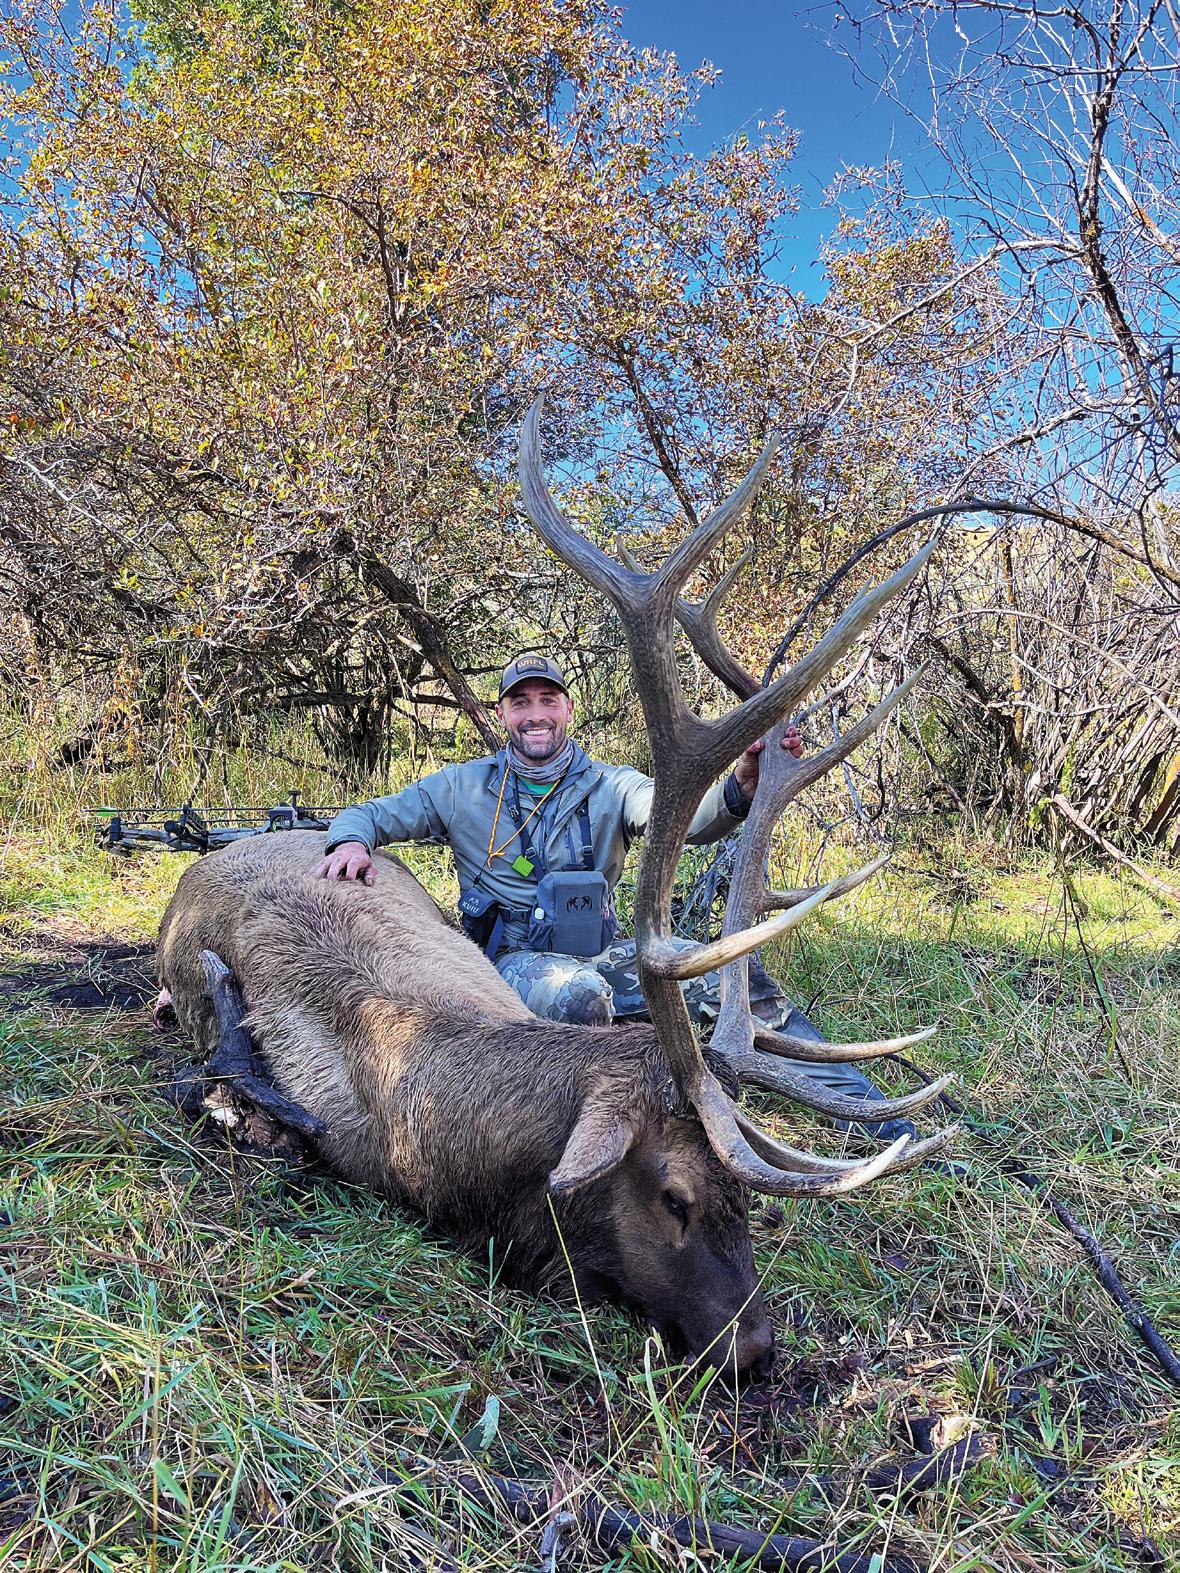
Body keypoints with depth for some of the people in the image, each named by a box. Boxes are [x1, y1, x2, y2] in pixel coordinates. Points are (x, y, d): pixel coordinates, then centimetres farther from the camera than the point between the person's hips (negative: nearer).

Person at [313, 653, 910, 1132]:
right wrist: (352, 840, -16)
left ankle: (859, 1100, -5)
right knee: (578, 994, -39)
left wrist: (742, 784, -37)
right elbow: (371, 813, 11)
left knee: (738, 973, -16)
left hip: (603, 952, 2)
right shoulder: (464, 788, 6)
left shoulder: (610, 786, 6)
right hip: (516, 958, -2)